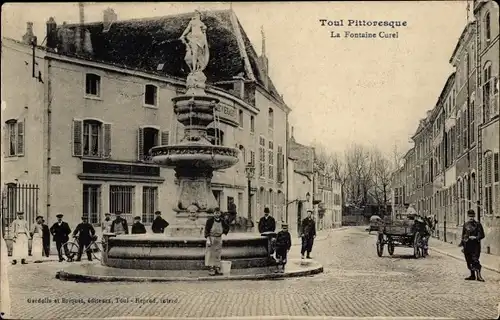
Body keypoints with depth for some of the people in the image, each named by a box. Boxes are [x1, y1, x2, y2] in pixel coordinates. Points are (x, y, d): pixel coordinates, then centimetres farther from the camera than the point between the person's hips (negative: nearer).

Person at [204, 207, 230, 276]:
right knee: (211, 254, -5)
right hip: (211, 238, -4)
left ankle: (217, 269, 13)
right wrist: (208, 239, -19)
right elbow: (206, 230, -12)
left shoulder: (222, 221, 2)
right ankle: (211, 269, -3)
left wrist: (224, 232, 6)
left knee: (218, 255, 7)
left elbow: (227, 227, 19)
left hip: (219, 239, 4)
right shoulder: (209, 220, -10)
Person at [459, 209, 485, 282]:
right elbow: (463, 235, 19)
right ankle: (472, 275, 18)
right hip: (467, 245, 5)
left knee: (475, 259, -16)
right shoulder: (465, 225, 12)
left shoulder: (478, 224, -1)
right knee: (469, 261, 8)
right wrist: (462, 244, 17)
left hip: (475, 245, -5)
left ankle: (478, 275, -15)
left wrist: (476, 238, -19)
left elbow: (482, 235, -3)